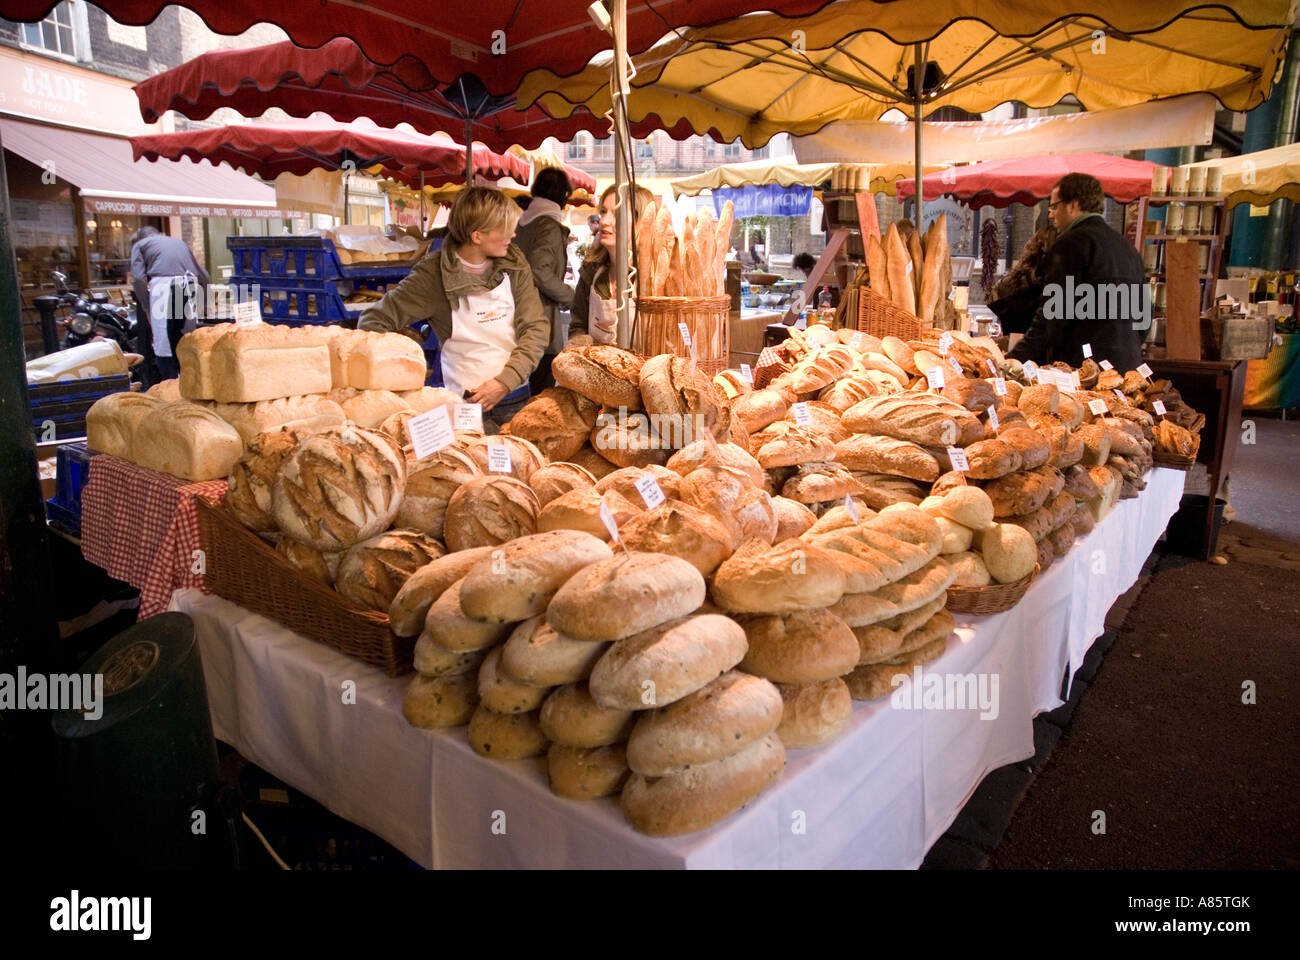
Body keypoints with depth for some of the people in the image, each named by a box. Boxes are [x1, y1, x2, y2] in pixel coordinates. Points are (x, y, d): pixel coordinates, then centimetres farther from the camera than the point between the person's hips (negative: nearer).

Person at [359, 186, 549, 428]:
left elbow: (537, 327, -2)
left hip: (517, 397, 4)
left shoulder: (514, 265, 1)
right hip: (466, 403, -3)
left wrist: (506, 381, -15)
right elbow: (374, 321, -6)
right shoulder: (433, 275, -9)